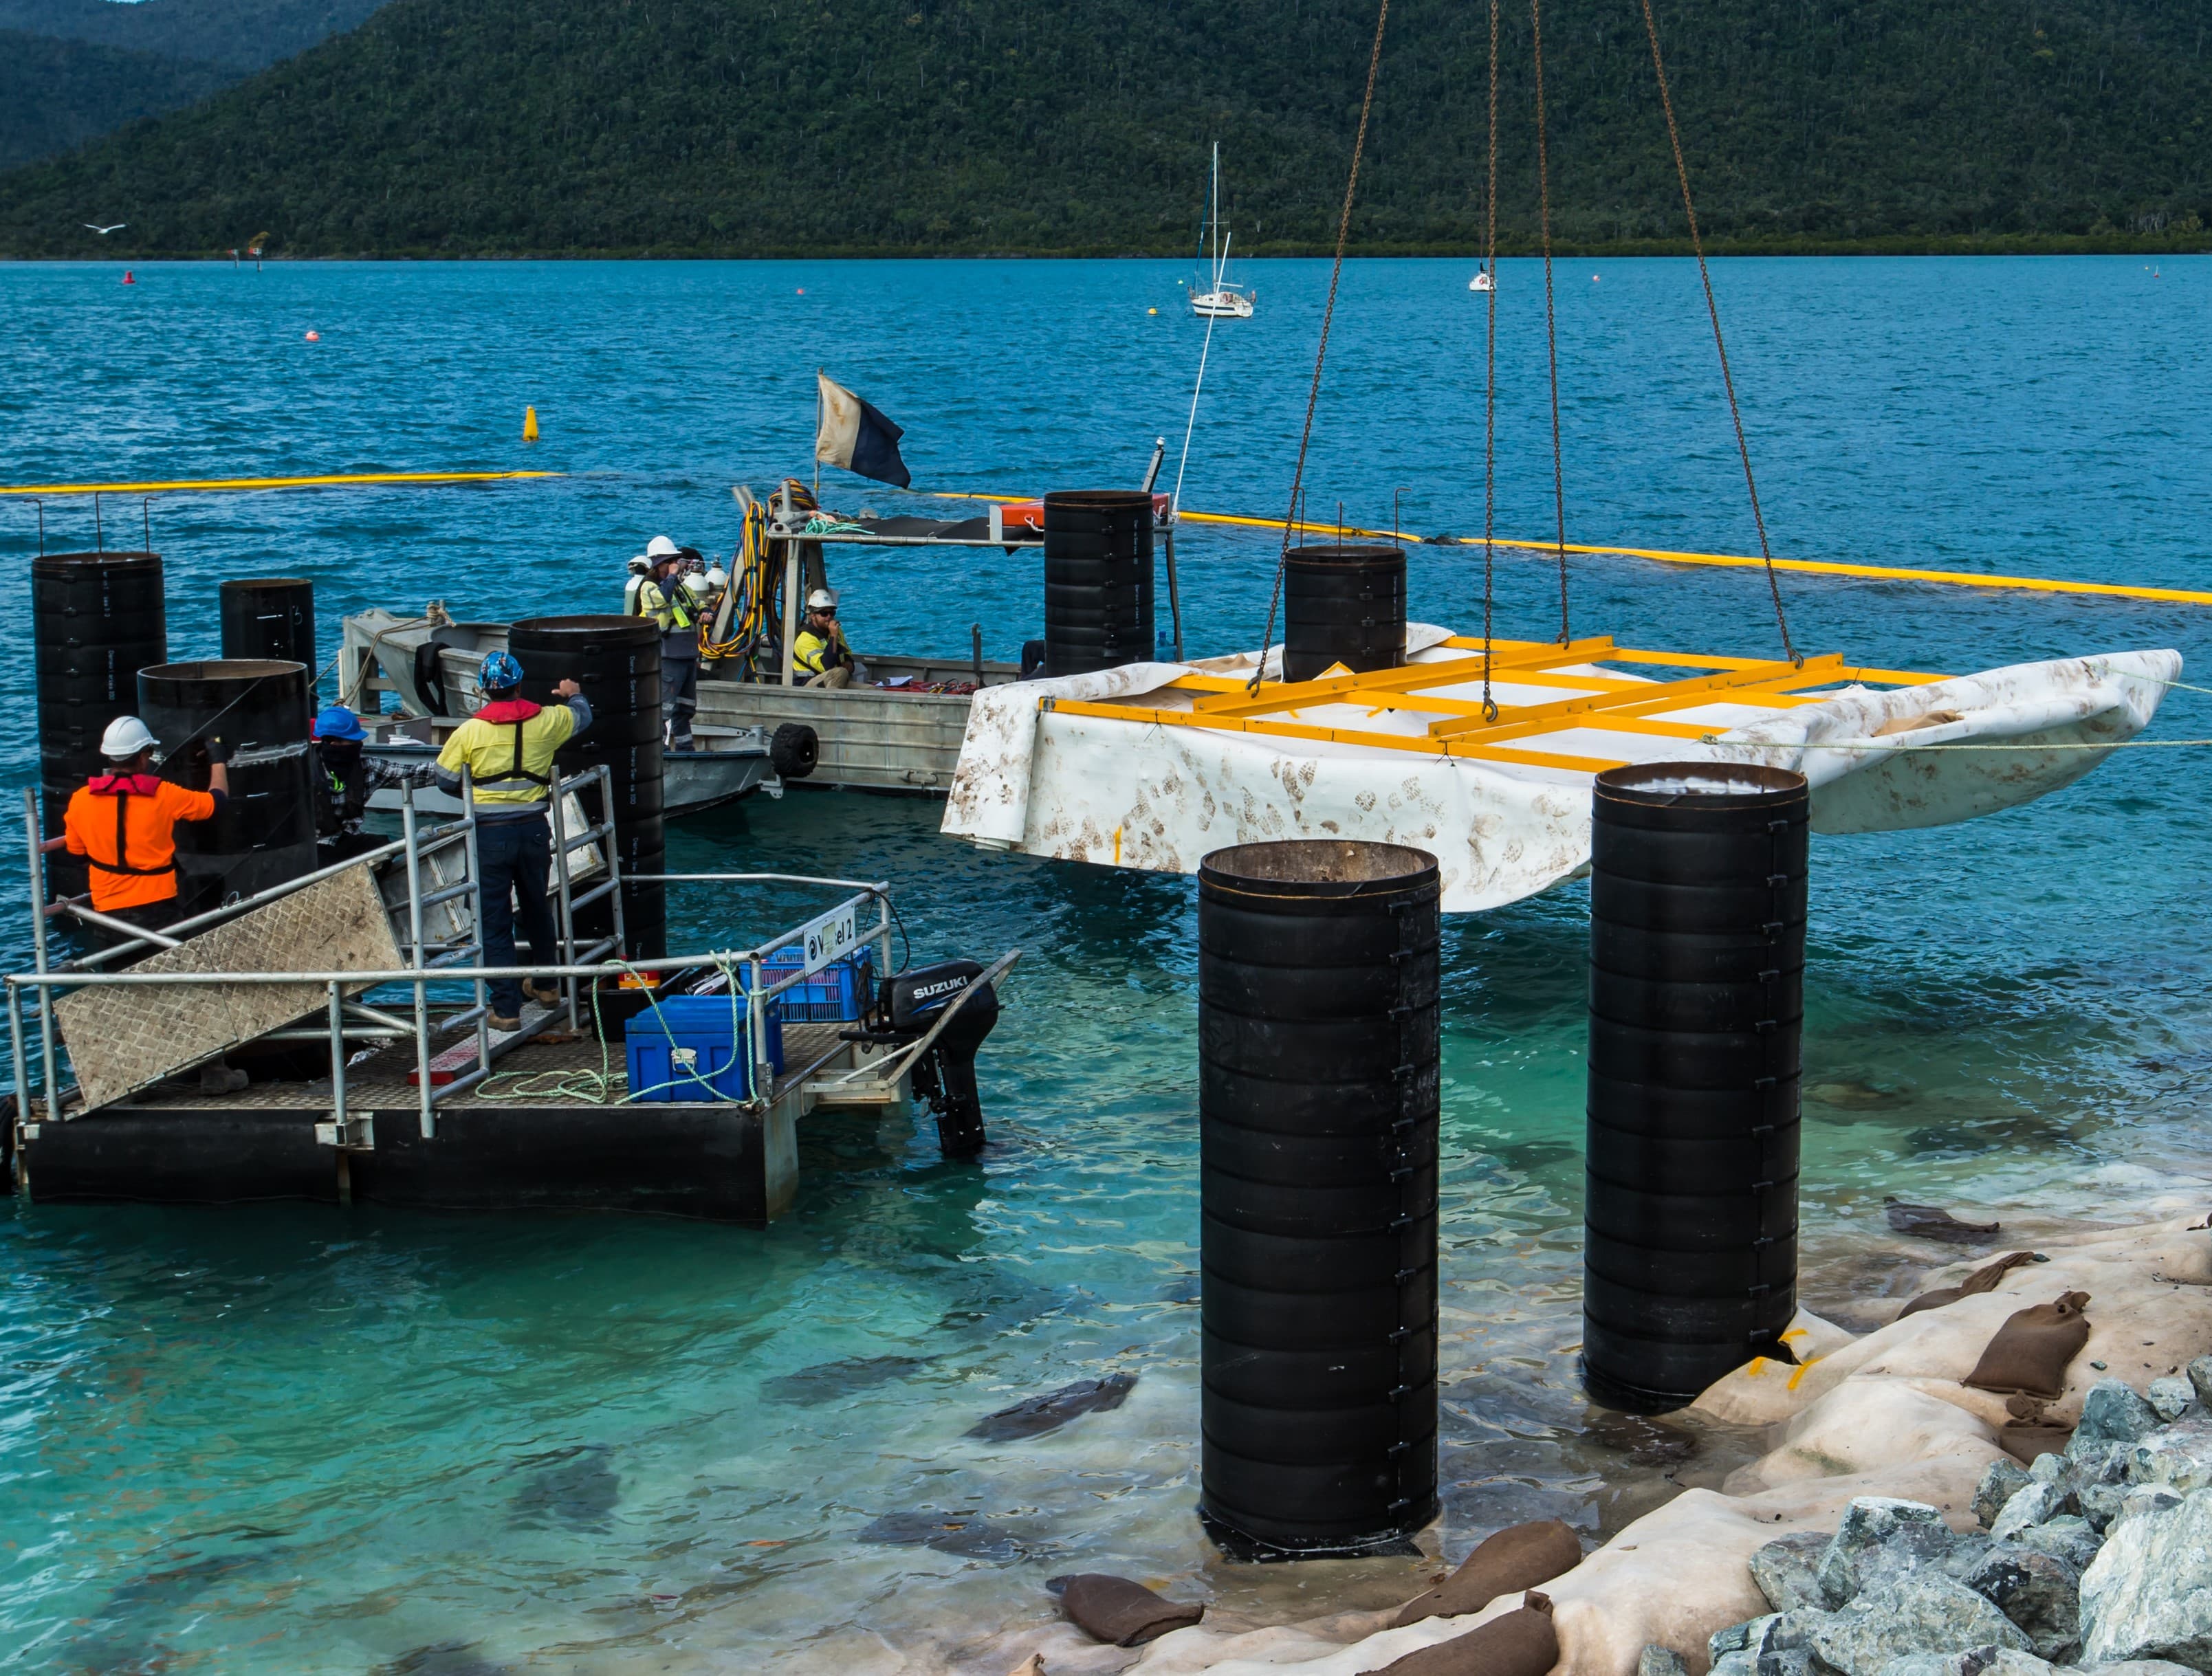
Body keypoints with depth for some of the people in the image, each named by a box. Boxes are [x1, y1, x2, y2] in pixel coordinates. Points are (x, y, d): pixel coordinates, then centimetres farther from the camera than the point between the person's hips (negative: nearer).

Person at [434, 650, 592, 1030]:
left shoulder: (469, 731, -8)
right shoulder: (546, 721, -1)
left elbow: (446, 780, 1)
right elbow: (582, 716, 20)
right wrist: (574, 694, 43)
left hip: (489, 832, -3)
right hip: (533, 828, 3)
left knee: (495, 922, 3)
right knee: (537, 909, 23)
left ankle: (506, 1009, 3)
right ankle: (547, 986, 40)